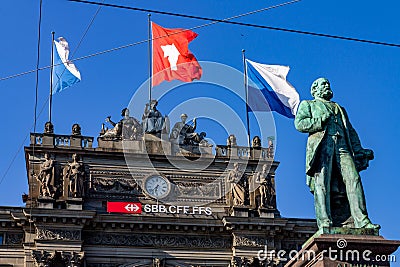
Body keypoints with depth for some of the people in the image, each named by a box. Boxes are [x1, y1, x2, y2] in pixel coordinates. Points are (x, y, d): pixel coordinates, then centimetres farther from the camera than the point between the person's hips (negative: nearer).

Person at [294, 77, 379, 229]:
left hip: (342, 146, 3)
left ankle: (361, 221, -24)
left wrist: (358, 150, 11)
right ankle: (324, 220, -26)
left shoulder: (340, 109, 38)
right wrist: (322, 121, -4)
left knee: (353, 178, -16)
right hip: (321, 145, -3)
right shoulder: (307, 104, 25)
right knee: (322, 181, -18)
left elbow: (350, 131, 28)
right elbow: (299, 124, 7)